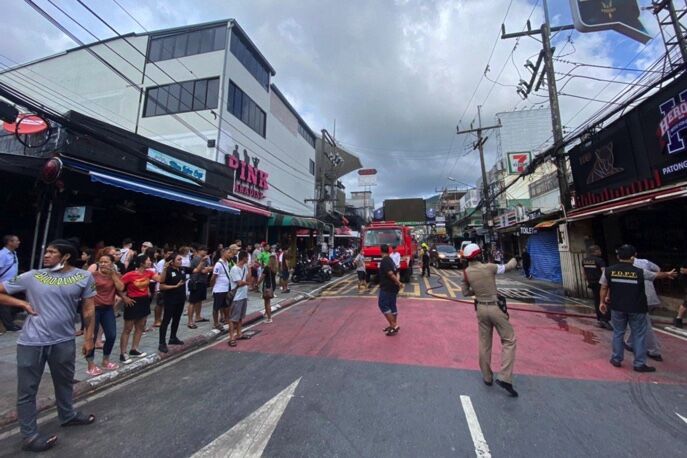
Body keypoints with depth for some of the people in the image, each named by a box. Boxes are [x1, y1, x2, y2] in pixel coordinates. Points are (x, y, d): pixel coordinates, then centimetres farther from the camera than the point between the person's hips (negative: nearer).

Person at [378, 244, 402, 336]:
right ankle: (394, 325, 23)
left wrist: (398, 282, -16)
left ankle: (394, 325, -3)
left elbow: (390, 273, -24)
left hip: (387, 287, -9)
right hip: (392, 287, 9)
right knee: (392, 305, 15)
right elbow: (396, 272, 12)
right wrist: (397, 282, -1)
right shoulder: (390, 260, 15)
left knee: (383, 305, -3)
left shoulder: (384, 260, -15)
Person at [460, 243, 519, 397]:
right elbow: (508, 267, 3)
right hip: (495, 307, -3)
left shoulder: (466, 273, -5)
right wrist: (514, 259, 23)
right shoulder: (489, 267, -14)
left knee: (484, 343, 15)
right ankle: (505, 378, 3)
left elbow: (465, 293, 4)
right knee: (509, 340, 10)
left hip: (481, 308, 4)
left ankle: (487, 377, 27)